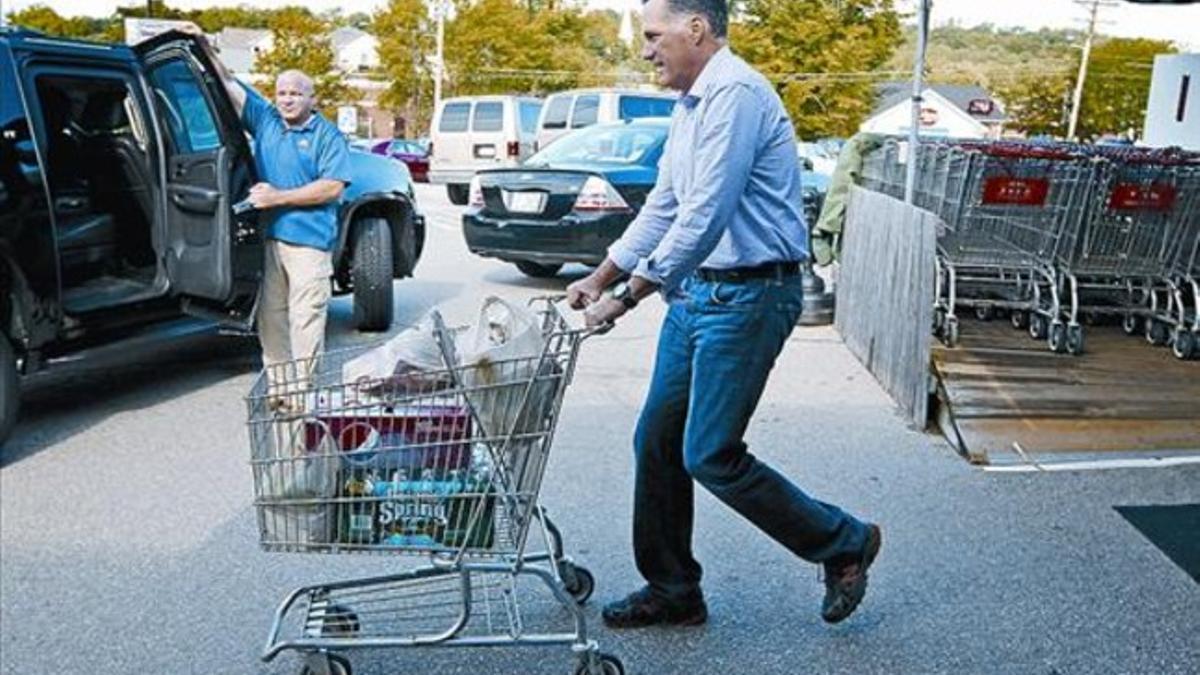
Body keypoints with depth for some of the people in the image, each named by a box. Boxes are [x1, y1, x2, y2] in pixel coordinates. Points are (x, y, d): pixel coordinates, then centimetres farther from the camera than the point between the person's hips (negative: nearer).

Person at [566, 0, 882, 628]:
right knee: (656, 443, 9)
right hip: (696, 290, 10)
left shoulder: (735, 94, -16)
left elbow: (703, 218, -23)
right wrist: (598, 278, 17)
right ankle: (671, 590, 23)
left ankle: (844, 543, 15)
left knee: (710, 456, -6)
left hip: (747, 296, -10)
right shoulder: (689, 105, 16)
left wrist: (627, 295, -19)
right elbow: (663, 206, 21)